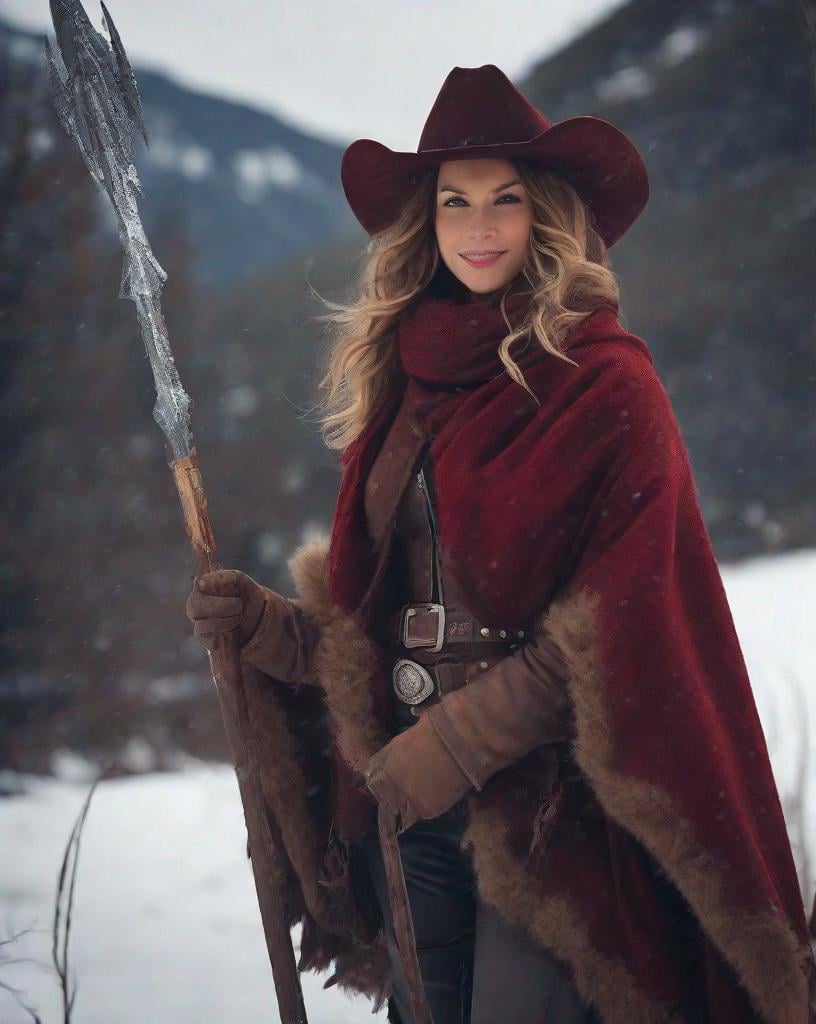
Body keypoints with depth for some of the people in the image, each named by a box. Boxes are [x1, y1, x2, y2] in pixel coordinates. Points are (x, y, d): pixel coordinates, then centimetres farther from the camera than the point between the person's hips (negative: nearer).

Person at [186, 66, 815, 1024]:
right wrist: (263, 623, -2)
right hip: (406, 807, 5)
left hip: (547, 807, -5)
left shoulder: (607, 385, -7)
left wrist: (459, 740, -13)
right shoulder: (407, 383, 10)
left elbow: (622, 627, -13)